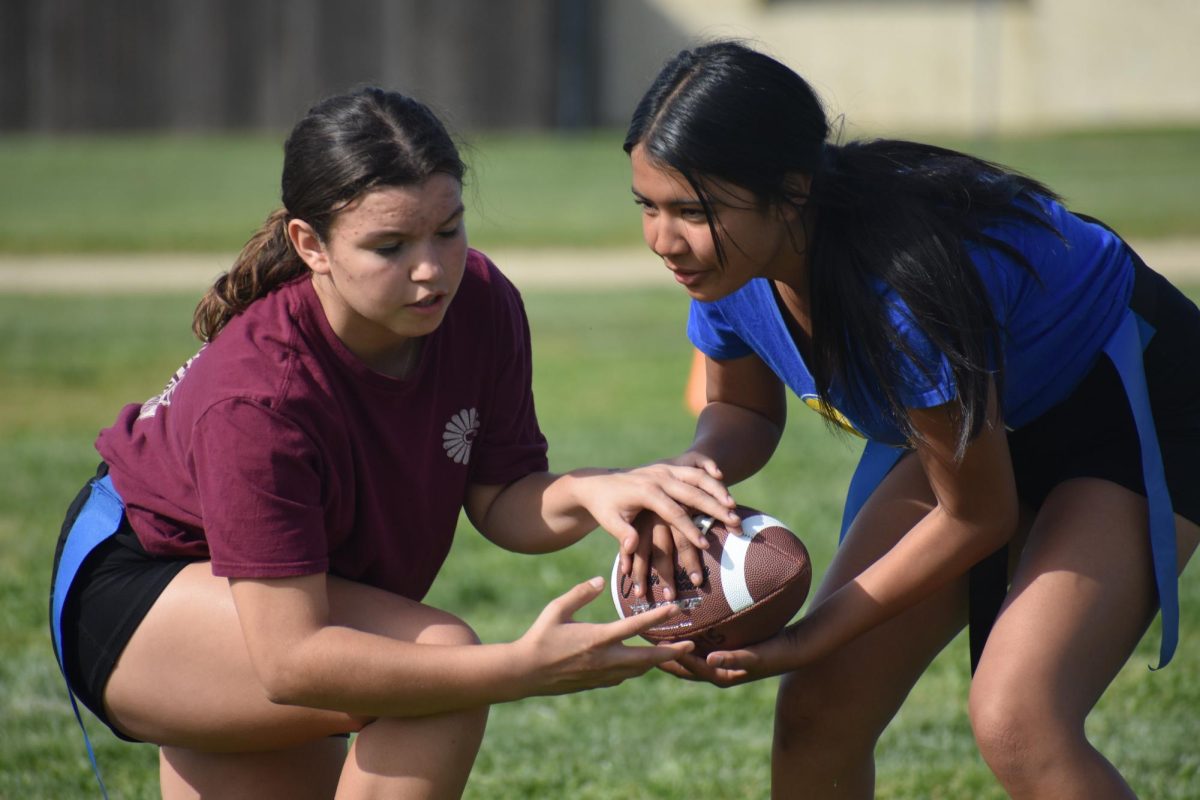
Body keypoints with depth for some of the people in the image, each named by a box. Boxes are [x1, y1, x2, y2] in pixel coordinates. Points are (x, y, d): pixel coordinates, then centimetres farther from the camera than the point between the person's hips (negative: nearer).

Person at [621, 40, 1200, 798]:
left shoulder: (908, 284, -38)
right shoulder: (725, 264, -17)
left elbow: (976, 517, -24)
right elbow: (744, 410, 5)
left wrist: (803, 642, -21)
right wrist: (691, 471, -20)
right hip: (979, 420, 8)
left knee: (1015, 723, -27)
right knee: (819, 710, -2)